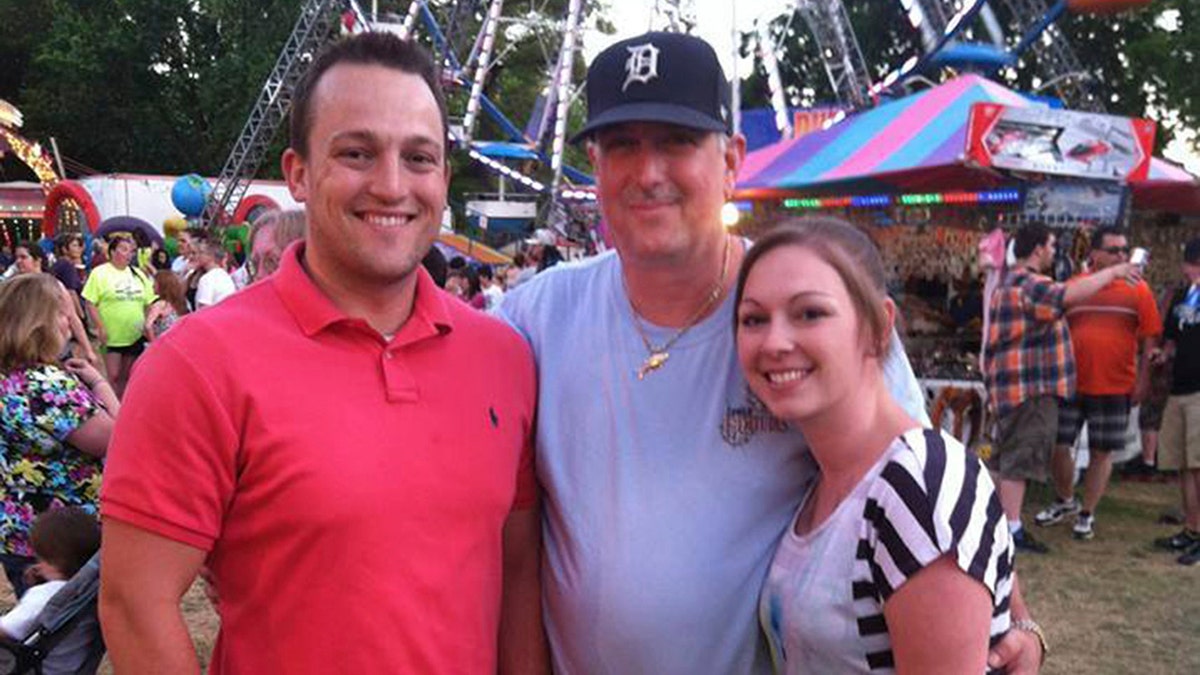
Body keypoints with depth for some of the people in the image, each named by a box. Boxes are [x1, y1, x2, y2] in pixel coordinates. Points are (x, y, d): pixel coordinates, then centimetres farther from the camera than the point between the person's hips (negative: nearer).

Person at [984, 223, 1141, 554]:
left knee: (1007, 455, 16)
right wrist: (1112, 272, -22)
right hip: (1030, 386, -11)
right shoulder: (1027, 283, -17)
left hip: (1016, 384, 11)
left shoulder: (1012, 281, 18)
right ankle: (1012, 529, -7)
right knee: (1022, 455, -9)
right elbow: (1068, 295, -31)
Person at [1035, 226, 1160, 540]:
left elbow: (1149, 338, 2)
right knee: (1057, 445, 5)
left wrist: (1142, 378, -3)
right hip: (1070, 384, 1)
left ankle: (1087, 513, 22)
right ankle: (1065, 501, 30)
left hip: (1114, 387, -1)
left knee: (1102, 452, 7)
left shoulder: (1137, 288, 1)